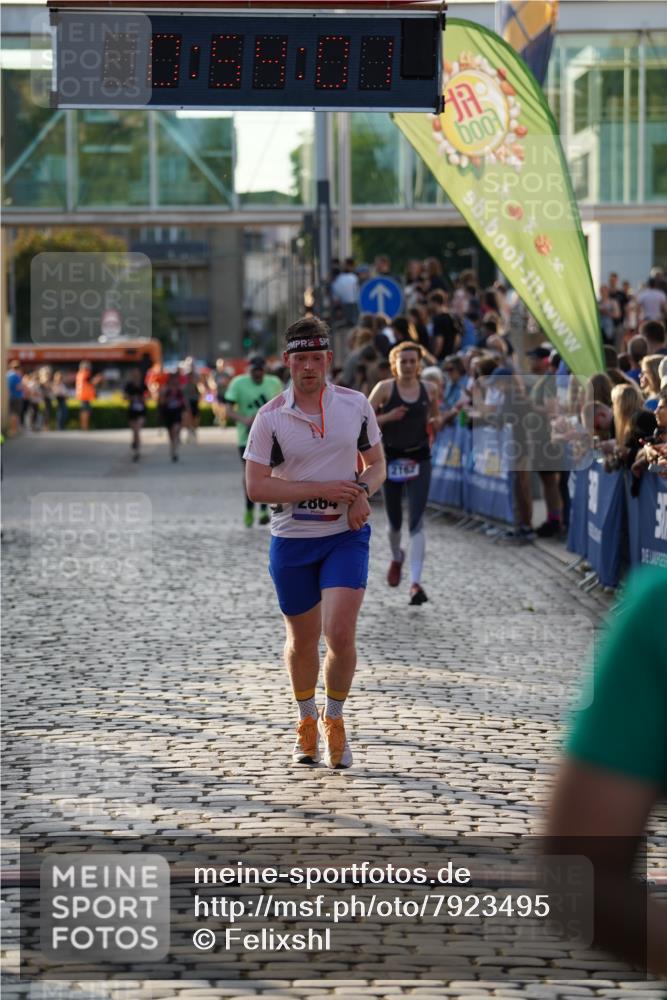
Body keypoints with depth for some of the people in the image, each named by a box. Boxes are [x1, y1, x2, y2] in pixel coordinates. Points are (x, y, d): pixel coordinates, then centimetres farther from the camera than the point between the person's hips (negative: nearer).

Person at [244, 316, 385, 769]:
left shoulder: (356, 405, 0)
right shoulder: (270, 417, -7)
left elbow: (376, 462, 12)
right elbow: (256, 486, -11)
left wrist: (362, 490, -12)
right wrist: (322, 488, -18)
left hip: (347, 534, 0)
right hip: (292, 540, 0)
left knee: (340, 634, -14)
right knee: (303, 640, 11)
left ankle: (335, 719, 10)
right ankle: (307, 721, 36)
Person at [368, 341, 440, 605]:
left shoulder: (429, 389, 2)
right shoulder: (385, 388, -5)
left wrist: (433, 423, -4)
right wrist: (388, 417, -20)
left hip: (419, 459, 0)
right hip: (391, 458, 0)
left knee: (417, 521, -12)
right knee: (395, 521, 11)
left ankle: (415, 583, -17)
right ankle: (397, 558, 46)